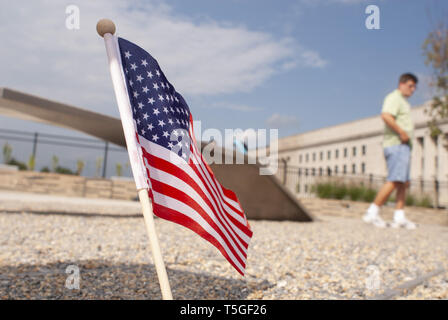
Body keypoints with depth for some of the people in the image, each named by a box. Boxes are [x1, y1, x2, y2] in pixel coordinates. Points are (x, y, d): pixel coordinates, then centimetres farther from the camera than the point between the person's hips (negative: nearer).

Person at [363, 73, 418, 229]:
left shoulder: (403, 102, 27)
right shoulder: (394, 97, -5)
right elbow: (386, 116, -23)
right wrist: (402, 132, -21)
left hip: (404, 146, 10)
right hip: (396, 144, -10)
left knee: (403, 183, 6)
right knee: (395, 181, -17)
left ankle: (399, 218, 6)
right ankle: (372, 213, -15)